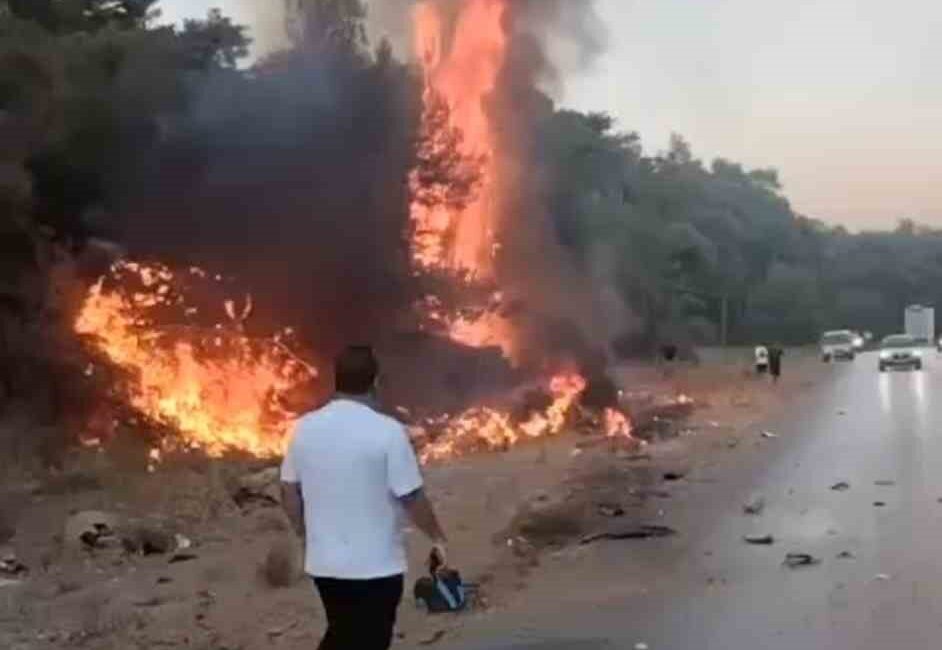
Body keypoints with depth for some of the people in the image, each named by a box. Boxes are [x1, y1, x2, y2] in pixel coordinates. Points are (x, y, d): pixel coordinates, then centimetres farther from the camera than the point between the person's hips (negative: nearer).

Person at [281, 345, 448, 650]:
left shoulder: (305, 427, -2)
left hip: (324, 562, 5)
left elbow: (289, 490, 6)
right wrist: (437, 538, 3)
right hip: (376, 565, -5)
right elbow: (412, 497, -13)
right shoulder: (388, 431, -16)